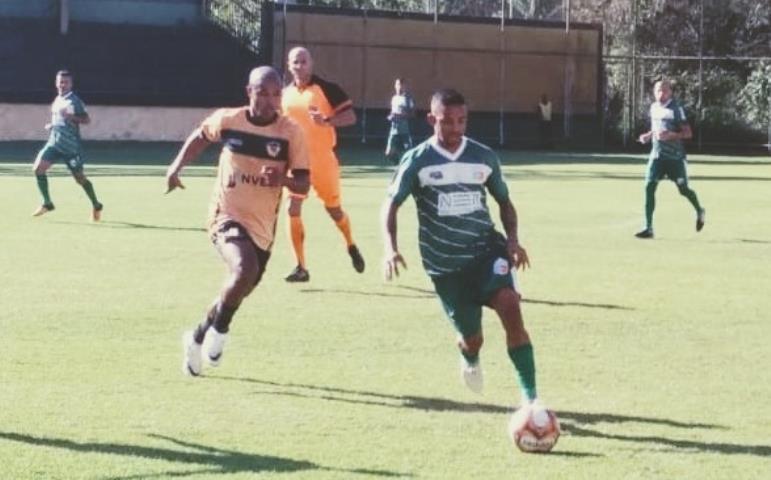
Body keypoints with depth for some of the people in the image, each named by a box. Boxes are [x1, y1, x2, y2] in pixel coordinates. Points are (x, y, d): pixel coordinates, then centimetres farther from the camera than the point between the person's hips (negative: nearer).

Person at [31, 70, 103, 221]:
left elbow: (87, 119, -17)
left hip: (71, 146, -6)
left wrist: (71, 116, -30)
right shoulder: (57, 101, 13)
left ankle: (96, 206, 20)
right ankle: (47, 203, -1)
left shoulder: (74, 101, -9)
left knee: (79, 177, 0)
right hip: (54, 143, 6)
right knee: (38, 168, -10)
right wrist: (51, 125, 13)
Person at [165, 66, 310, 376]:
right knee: (245, 270, -30)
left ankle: (198, 337, 44)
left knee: (239, 289, 16)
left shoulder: (291, 132, -8)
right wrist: (177, 166, 6)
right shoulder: (227, 120, -6)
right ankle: (219, 329, -5)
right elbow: (200, 136, 17)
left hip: (262, 226, 3)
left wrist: (283, 179, -29)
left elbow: (303, 185, -8)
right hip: (227, 216, -3)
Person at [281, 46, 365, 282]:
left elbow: (350, 116, -11)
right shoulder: (285, 94, 8)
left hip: (322, 159, -3)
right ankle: (301, 267, -1)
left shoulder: (326, 88, -8)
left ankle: (351, 246, 39)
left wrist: (327, 121, -27)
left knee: (333, 209, 9)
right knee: (293, 210, -8)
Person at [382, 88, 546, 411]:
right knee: (472, 338, 7)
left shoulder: (484, 157, 2)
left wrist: (513, 239, -3)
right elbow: (391, 203, -1)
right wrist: (390, 247, -17)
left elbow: (503, 200, 14)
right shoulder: (417, 161, -5)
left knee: (510, 306, -27)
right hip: (444, 262, -1)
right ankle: (470, 357, 49)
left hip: (486, 249, 1)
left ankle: (530, 396, -25)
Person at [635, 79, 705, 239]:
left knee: (683, 189, 6)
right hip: (656, 155, 5)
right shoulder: (654, 107, 8)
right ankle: (648, 228, -9)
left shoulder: (676, 109, -11)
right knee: (649, 187, -10)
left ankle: (699, 212, 39)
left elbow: (688, 133, -13)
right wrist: (648, 135, 6)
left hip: (675, 156, -5)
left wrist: (671, 135, -28)